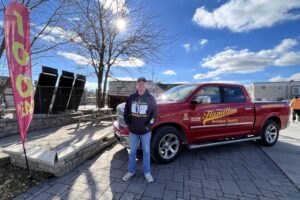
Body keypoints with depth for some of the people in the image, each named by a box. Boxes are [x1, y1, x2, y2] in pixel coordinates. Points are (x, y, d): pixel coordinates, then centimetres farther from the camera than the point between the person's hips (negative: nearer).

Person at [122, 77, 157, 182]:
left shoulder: (150, 98, -6)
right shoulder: (131, 98, 0)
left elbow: (154, 113, -4)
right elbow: (126, 112, 6)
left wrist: (149, 125, -9)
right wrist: (128, 124, -1)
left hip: (146, 131, -2)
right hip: (133, 131, 2)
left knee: (146, 151, 13)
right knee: (132, 152, 16)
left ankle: (147, 172, 31)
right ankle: (131, 171, 35)